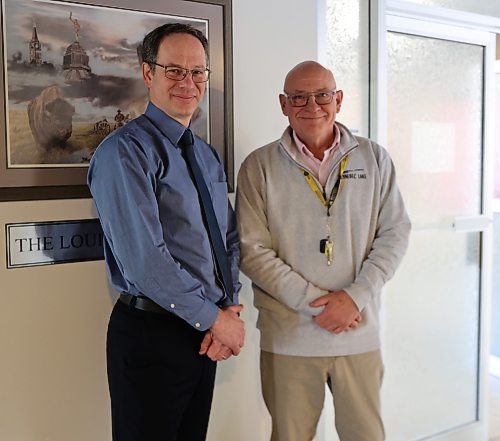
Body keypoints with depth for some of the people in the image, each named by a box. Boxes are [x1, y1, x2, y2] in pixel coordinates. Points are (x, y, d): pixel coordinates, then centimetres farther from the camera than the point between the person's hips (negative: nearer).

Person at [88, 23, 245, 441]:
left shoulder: (208, 156, 12)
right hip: (151, 333, -7)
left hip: (206, 333, 7)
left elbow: (230, 240, 11)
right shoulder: (125, 151, -14)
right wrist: (214, 318, -14)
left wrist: (230, 308, -4)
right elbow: (144, 259, -22)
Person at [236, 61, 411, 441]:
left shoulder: (374, 158, 4)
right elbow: (252, 250, -6)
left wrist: (355, 297, -10)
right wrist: (314, 302, -12)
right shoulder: (259, 166, -1)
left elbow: (395, 233, 3)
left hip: (360, 331, 2)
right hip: (288, 336, -1)